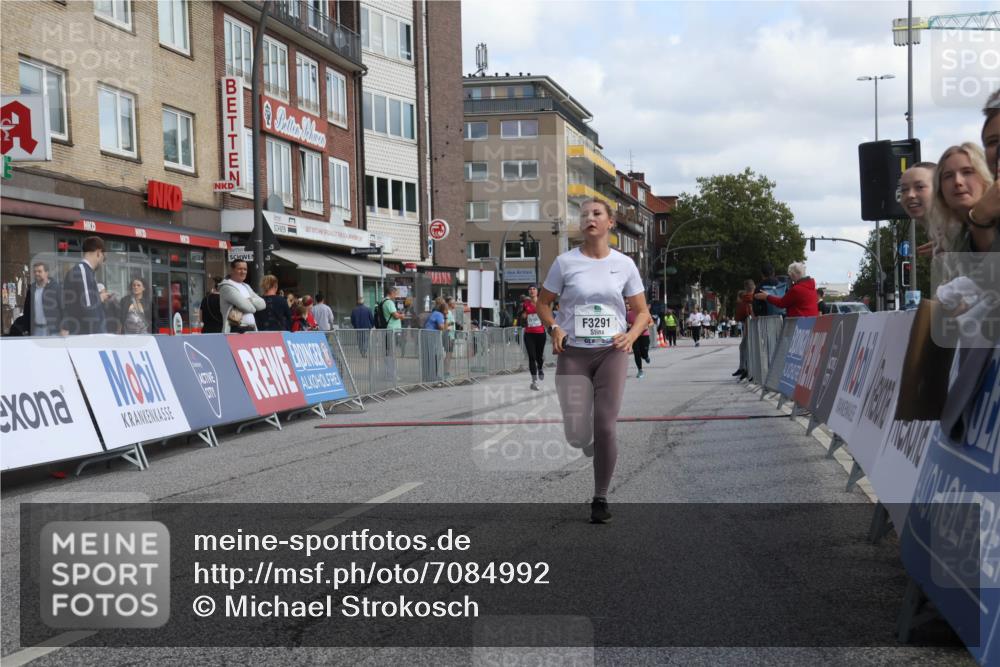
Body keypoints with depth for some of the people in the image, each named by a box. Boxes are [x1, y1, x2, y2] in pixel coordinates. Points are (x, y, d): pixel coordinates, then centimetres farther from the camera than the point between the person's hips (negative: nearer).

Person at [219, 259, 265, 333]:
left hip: (251, 330, 8)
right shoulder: (227, 287, -5)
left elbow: (262, 304, 9)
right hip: (236, 330, -8)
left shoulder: (246, 287, 22)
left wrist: (249, 300, -7)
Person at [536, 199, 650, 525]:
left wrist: (631, 335, -10)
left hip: (611, 352, 0)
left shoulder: (624, 264, 3)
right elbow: (543, 303, 8)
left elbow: (642, 311, 9)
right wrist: (554, 328, -11)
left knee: (605, 427, -6)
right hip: (573, 353, 0)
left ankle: (601, 498, 8)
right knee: (577, 434, -4)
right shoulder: (565, 262, -1)